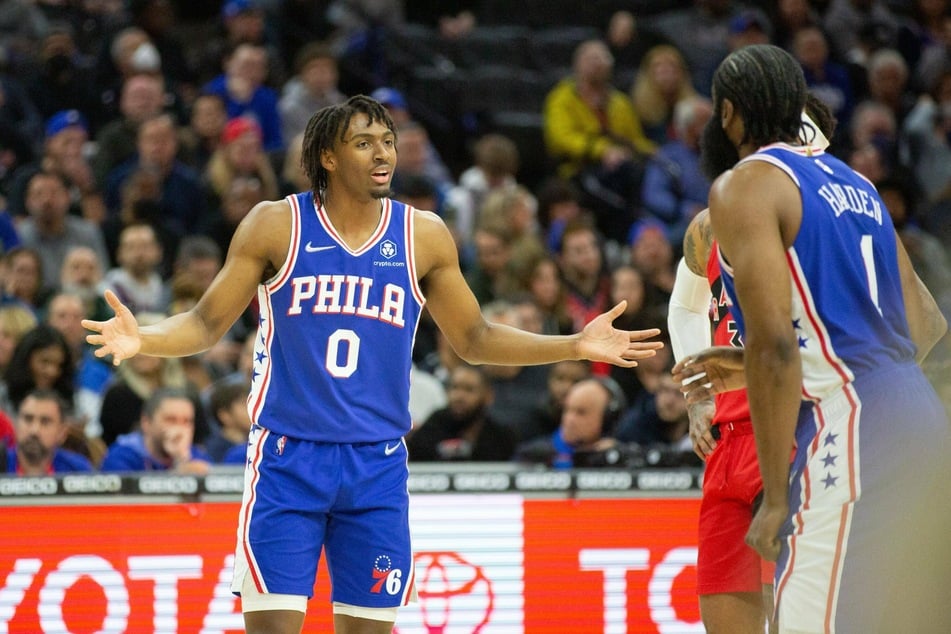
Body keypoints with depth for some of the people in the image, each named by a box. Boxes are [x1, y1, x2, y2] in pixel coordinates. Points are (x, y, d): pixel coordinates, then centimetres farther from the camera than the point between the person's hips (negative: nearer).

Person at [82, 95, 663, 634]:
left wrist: (577, 346, 6)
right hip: (288, 458, -3)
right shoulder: (277, 225, -2)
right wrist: (142, 339, -18)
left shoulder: (424, 236, 5)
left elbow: (474, 339, 15)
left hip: (377, 466, 3)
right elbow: (207, 323, 2)